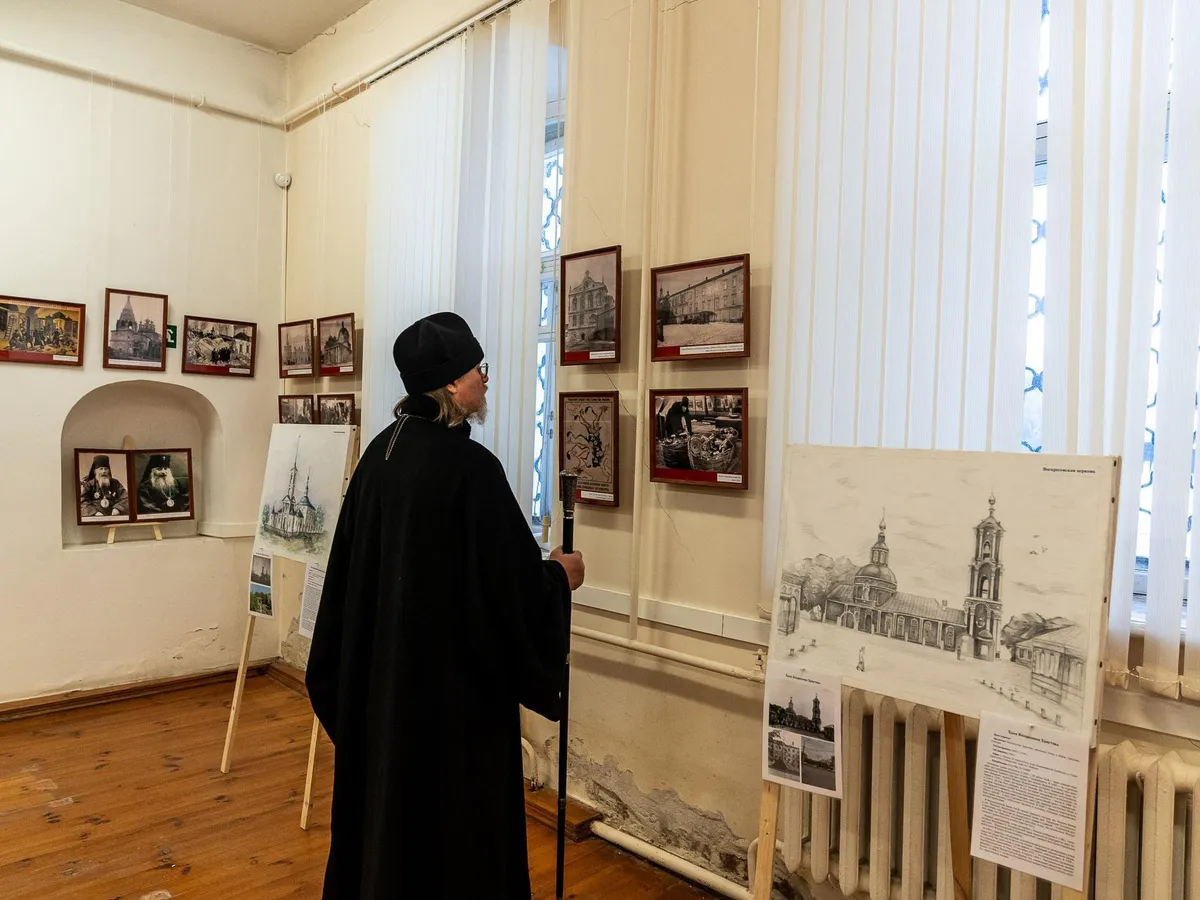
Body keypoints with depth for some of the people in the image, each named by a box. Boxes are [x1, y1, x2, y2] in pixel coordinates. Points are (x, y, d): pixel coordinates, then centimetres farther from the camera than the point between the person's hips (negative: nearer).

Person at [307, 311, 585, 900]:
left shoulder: (380, 451, 1)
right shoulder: (471, 466, -22)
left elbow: (354, 560, 9)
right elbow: (511, 578, -19)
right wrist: (560, 576, 0)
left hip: (379, 661, 8)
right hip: (452, 670, -8)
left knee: (384, 793, 23)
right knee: (452, 803, 10)